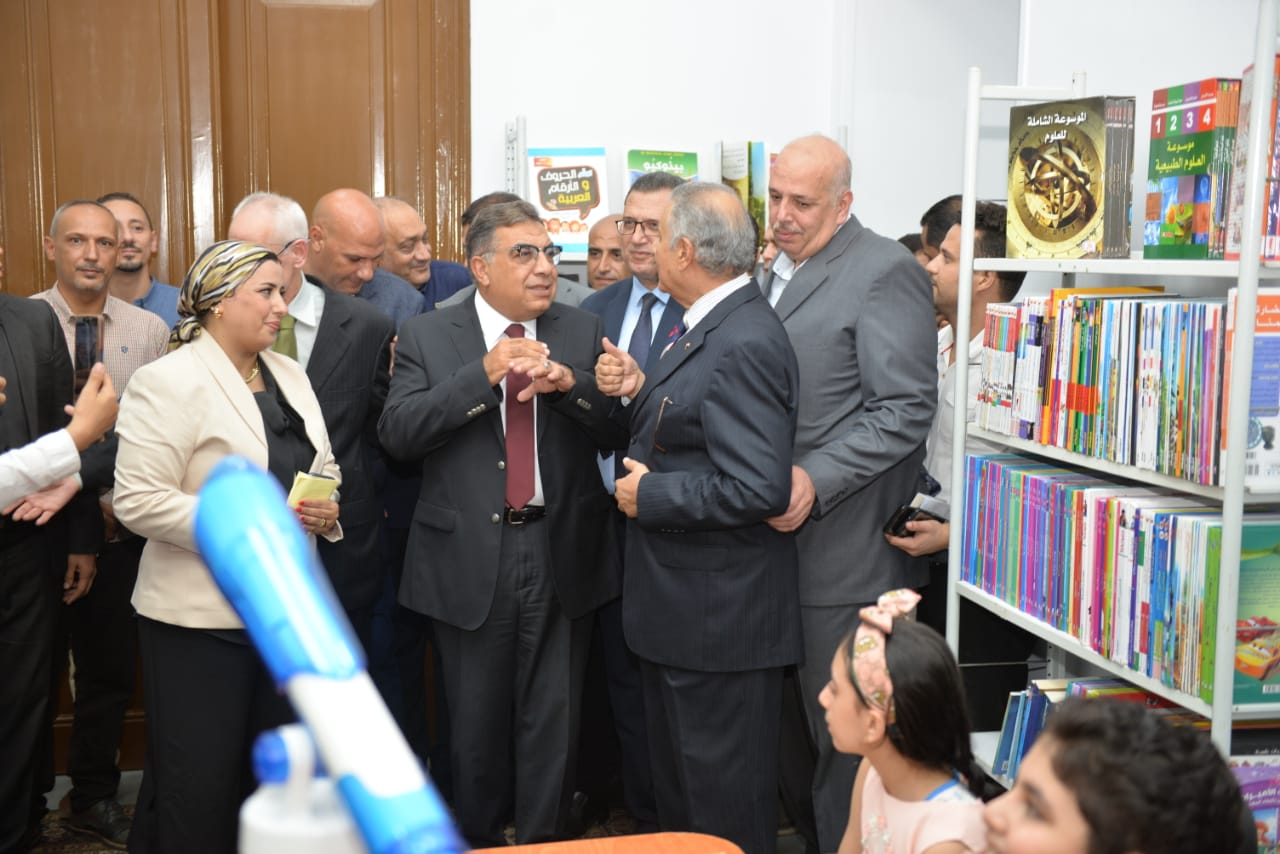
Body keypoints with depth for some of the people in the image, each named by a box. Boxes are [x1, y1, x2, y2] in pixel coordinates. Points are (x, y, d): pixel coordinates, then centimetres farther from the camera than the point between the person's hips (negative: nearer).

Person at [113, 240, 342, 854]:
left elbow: (322, 469, 18)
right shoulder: (168, 382, -12)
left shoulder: (290, 375, 11)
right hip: (200, 617, -7)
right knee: (199, 782, 3)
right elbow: (138, 500, -18)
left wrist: (326, 506, -4)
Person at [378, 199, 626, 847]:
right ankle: (476, 840, 32)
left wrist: (567, 382, -17)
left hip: (561, 553, 1)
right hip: (469, 558, -1)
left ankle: (544, 842, 25)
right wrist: (483, 374, -19)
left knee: (553, 721, 8)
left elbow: (620, 431, 0)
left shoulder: (583, 333, 6)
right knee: (475, 721, 13)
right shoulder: (427, 336, 1)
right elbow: (397, 434, -11)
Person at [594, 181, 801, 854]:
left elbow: (758, 488, -30)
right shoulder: (709, 327, 7)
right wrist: (637, 393, -2)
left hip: (719, 614, -10)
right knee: (675, 778, 25)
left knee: (724, 800, 7)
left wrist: (651, 494, -20)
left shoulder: (744, 345, -24)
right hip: (679, 601, 10)